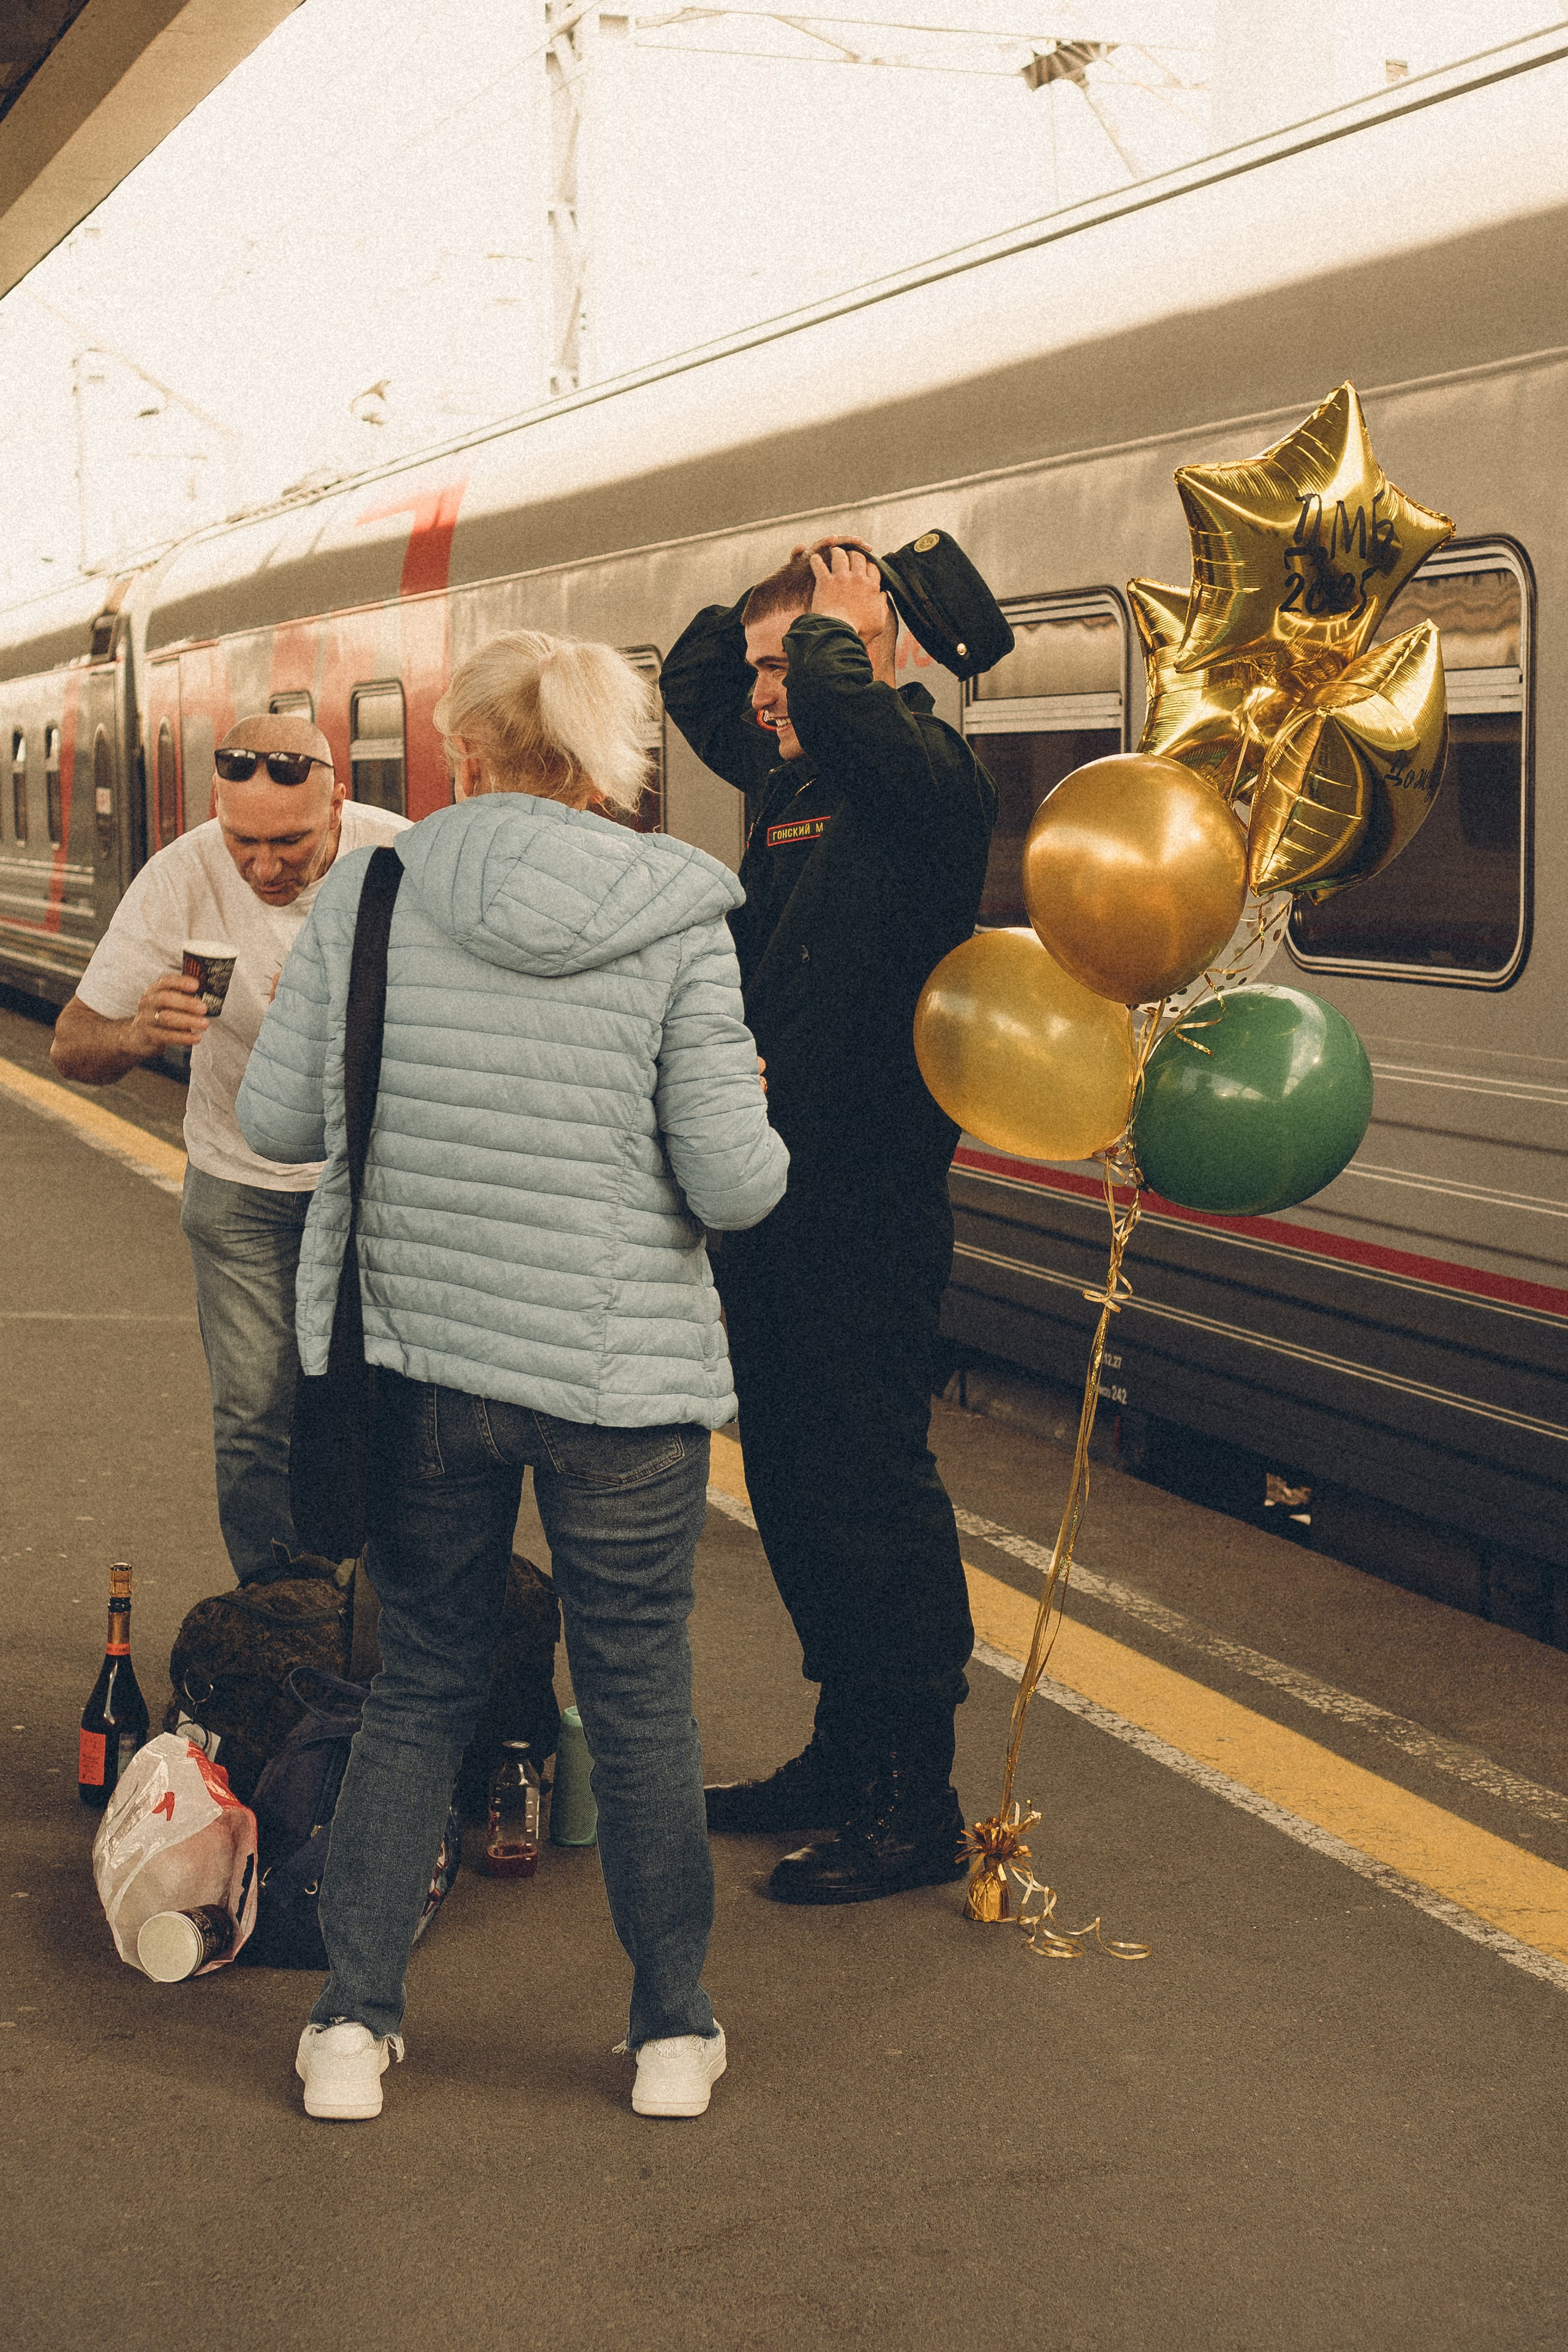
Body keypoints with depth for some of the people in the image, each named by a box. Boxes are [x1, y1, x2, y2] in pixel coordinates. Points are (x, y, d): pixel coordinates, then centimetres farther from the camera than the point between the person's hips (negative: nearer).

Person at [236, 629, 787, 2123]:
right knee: (639, 1696, 14)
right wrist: (753, 1137, 9)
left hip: (417, 1358, 2)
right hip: (622, 1373, -1)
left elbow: (273, 1120, -1)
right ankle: (673, 2032, 25)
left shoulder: (365, 897, -5)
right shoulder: (677, 924, -10)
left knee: (420, 1682, 18)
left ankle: (352, 2024, 19)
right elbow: (735, 1184, -13)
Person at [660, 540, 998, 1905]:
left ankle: (916, 1809, 7)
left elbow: (834, 699, -35)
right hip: (777, 1198, 9)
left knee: (869, 1491, -4)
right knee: (793, 1487, 16)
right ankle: (848, 1759, 29)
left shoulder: (923, 772, -14)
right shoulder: (793, 777, 13)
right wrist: (771, 603, 14)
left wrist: (830, 624, -14)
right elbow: (692, 688, 30)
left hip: (869, 1213, -9)